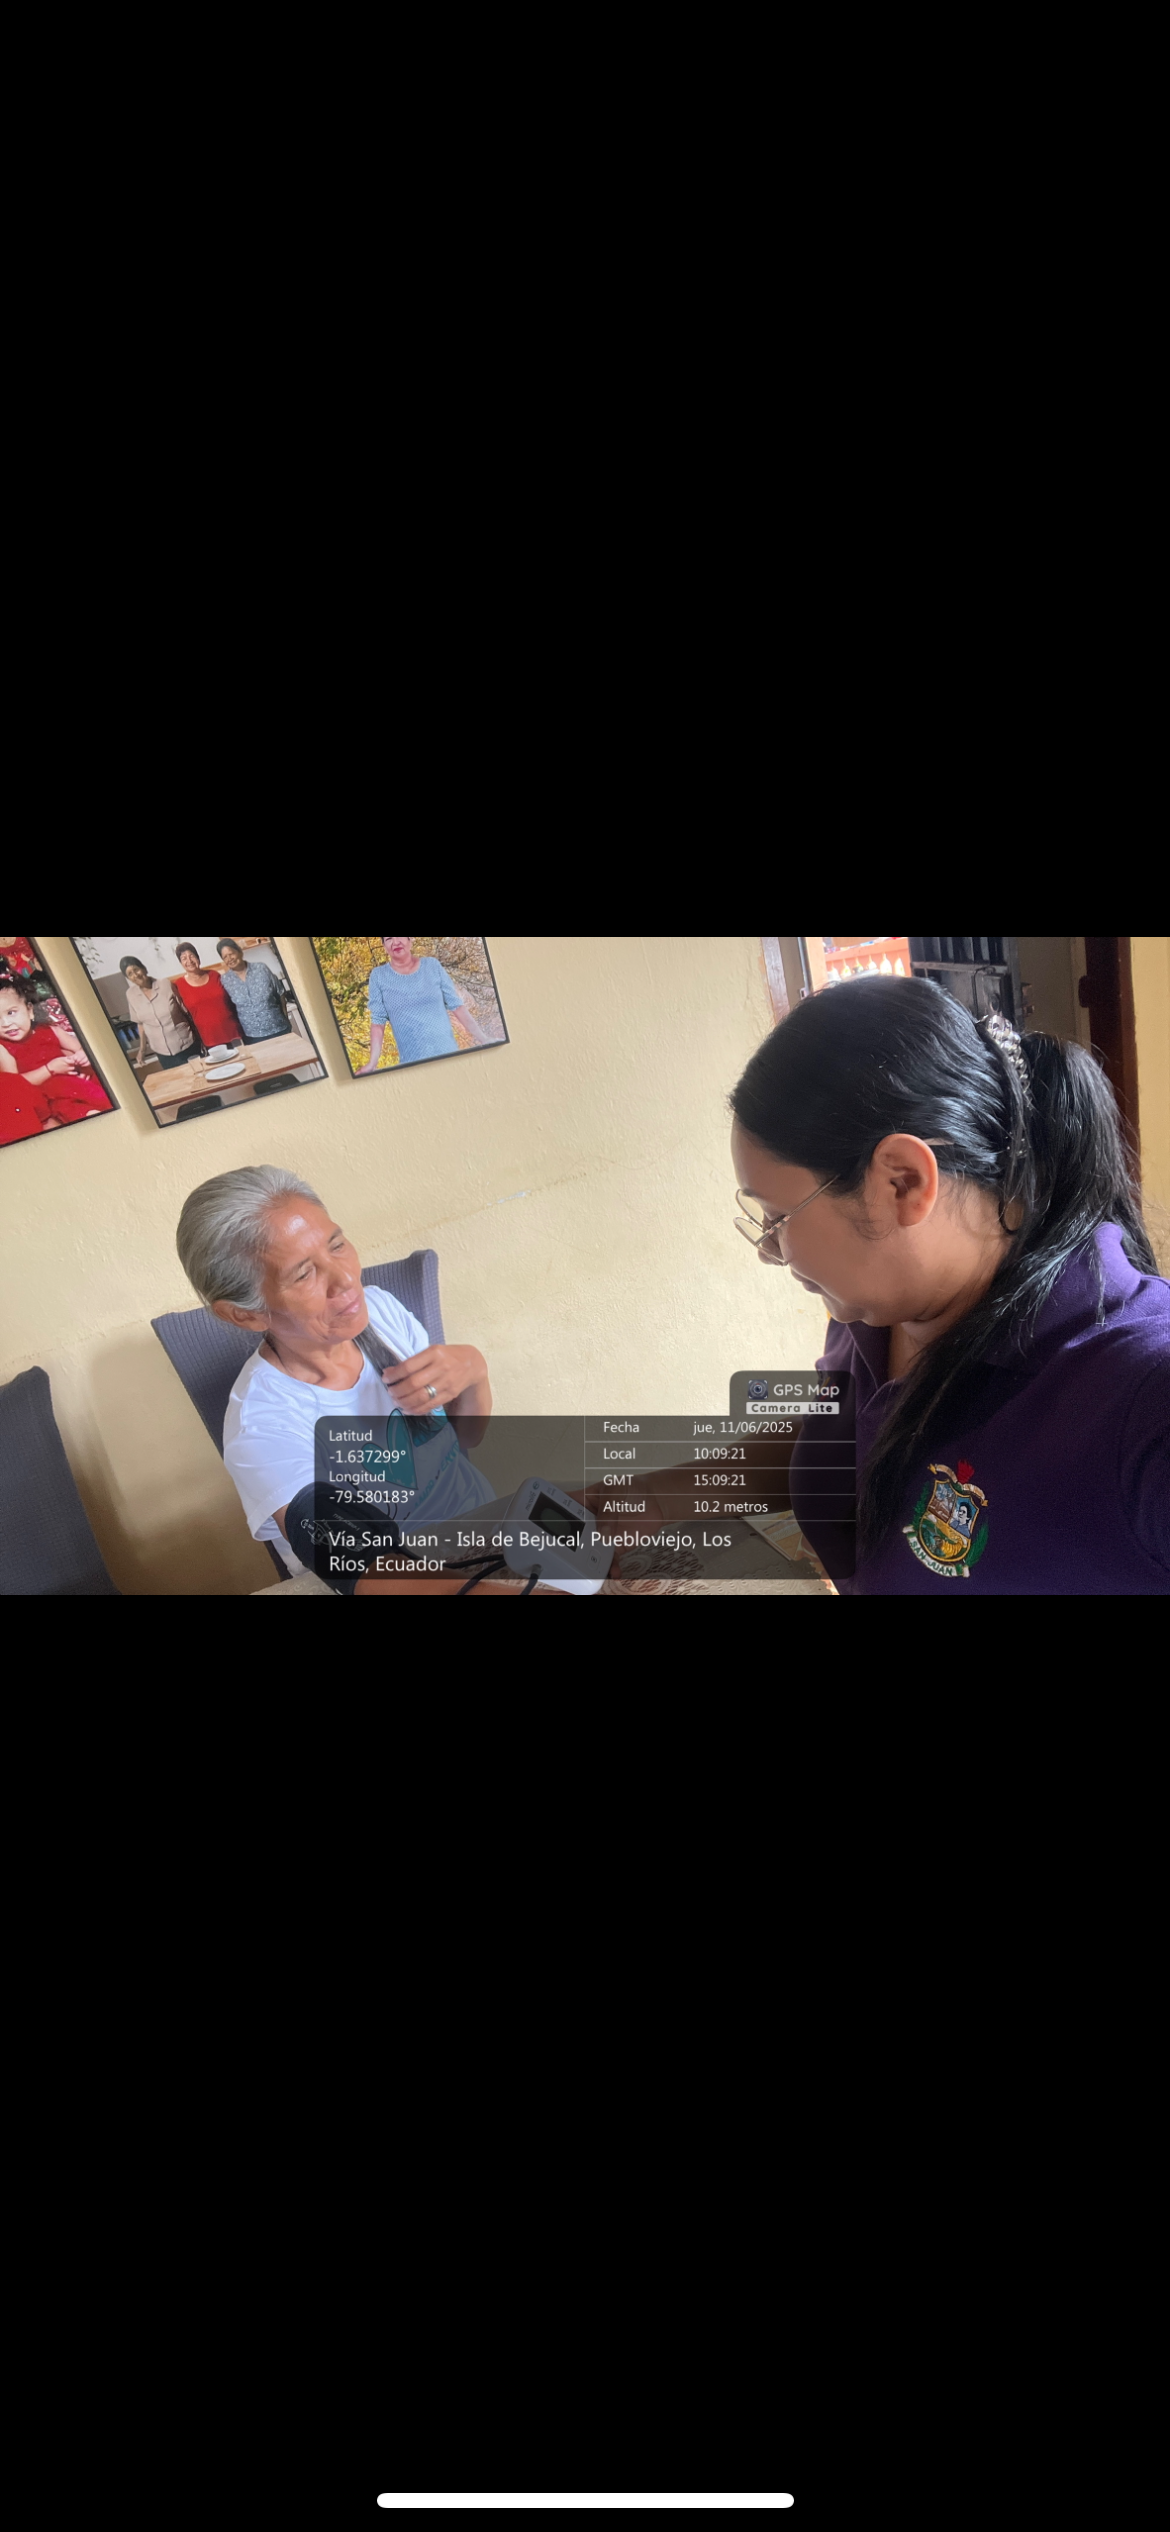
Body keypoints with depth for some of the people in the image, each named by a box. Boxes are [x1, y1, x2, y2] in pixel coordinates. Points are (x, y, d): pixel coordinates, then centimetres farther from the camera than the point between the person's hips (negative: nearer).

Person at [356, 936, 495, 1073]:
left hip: (449, 1054, 1)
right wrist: (372, 1063, -11)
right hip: (412, 1064, -1)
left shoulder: (432, 966, 5)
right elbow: (378, 1021, -1)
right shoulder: (379, 976, 2)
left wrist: (485, 1040, -2)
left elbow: (457, 1005, 4)